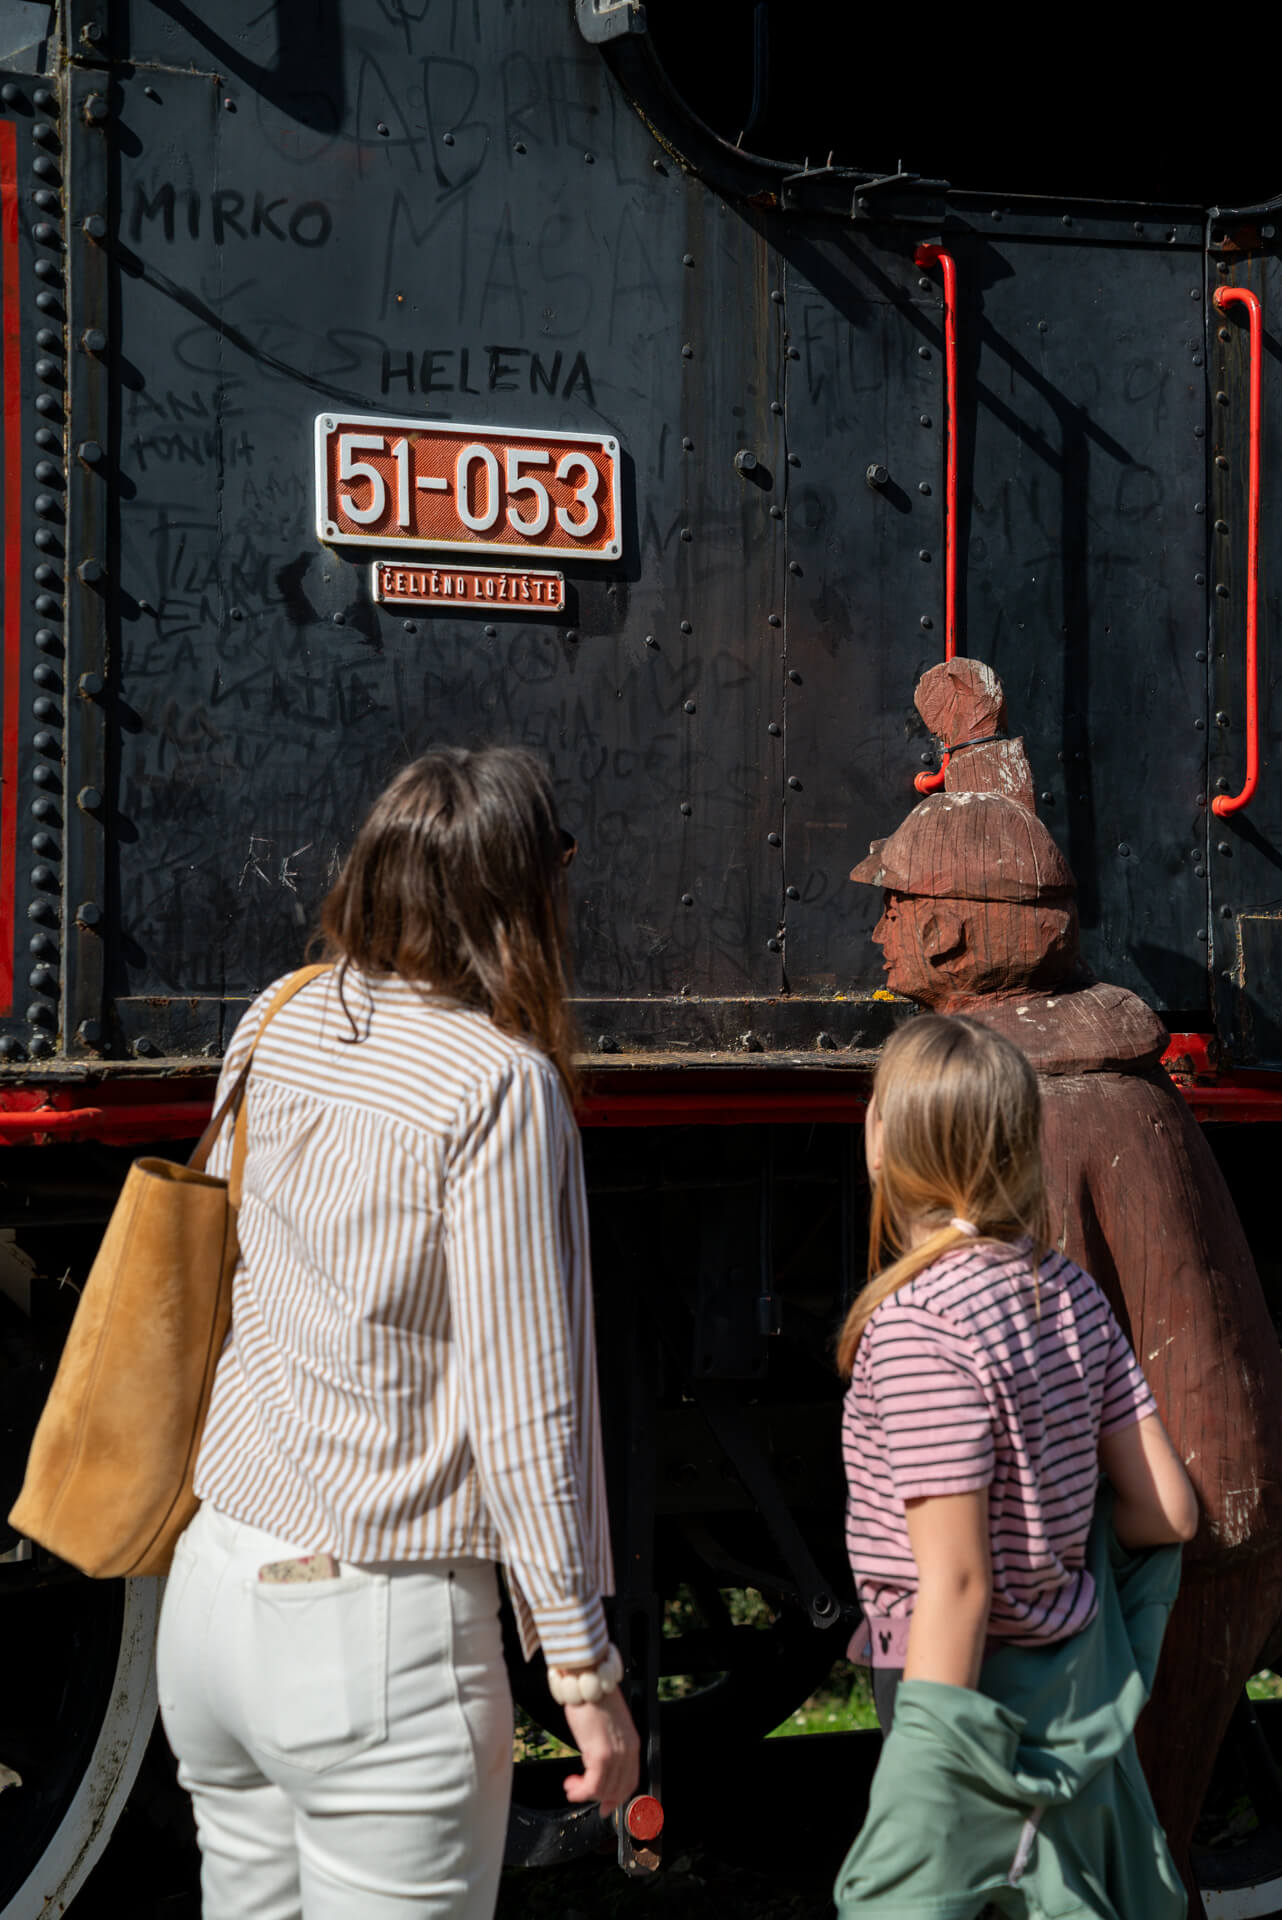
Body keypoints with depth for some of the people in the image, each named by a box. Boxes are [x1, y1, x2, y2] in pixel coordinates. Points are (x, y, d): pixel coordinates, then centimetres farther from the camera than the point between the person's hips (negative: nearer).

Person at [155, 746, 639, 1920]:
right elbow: (522, 1405, -15)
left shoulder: (274, 1030, 5)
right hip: (379, 1640, -7)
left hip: (212, 1584, 7)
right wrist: (583, 1670, -10)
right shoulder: (500, 1085, -15)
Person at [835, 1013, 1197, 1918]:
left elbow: (956, 1584, -22)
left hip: (978, 1677, -8)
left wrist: (932, 1769, -18)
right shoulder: (1069, 1290, 1)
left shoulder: (920, 1324, -21)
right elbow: (1169, 1511, 4)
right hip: (1076, 1667, 8)